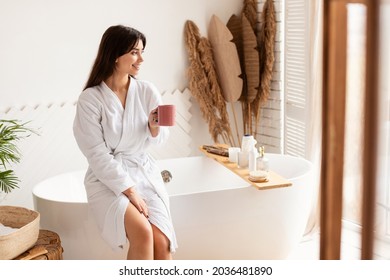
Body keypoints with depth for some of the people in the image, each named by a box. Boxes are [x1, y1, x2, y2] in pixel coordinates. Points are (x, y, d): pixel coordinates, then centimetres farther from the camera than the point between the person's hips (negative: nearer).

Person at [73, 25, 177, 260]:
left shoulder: (147, 91, 0)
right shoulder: (90, 99, -11)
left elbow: (159, 139, 9)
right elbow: (97, 155, -13)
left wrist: (154, 127, -15)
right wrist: (129, 190, -17)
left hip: (144, 172, 3)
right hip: (107, 179, -3)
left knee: (162, 242, -18)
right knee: (142, 232, -27)